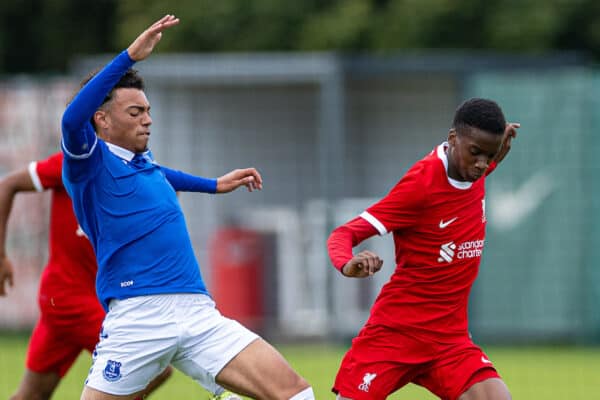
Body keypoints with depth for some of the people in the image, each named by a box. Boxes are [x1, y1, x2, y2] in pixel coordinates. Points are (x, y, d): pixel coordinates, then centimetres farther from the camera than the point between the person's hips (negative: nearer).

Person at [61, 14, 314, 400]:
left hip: (198, 315, 6)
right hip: (137, 320, -6)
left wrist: (215, 185, 57)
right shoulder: (92, 163, -1)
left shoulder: (144, 163, 22)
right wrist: (131, 56, -27)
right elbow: (73, 120, -24)